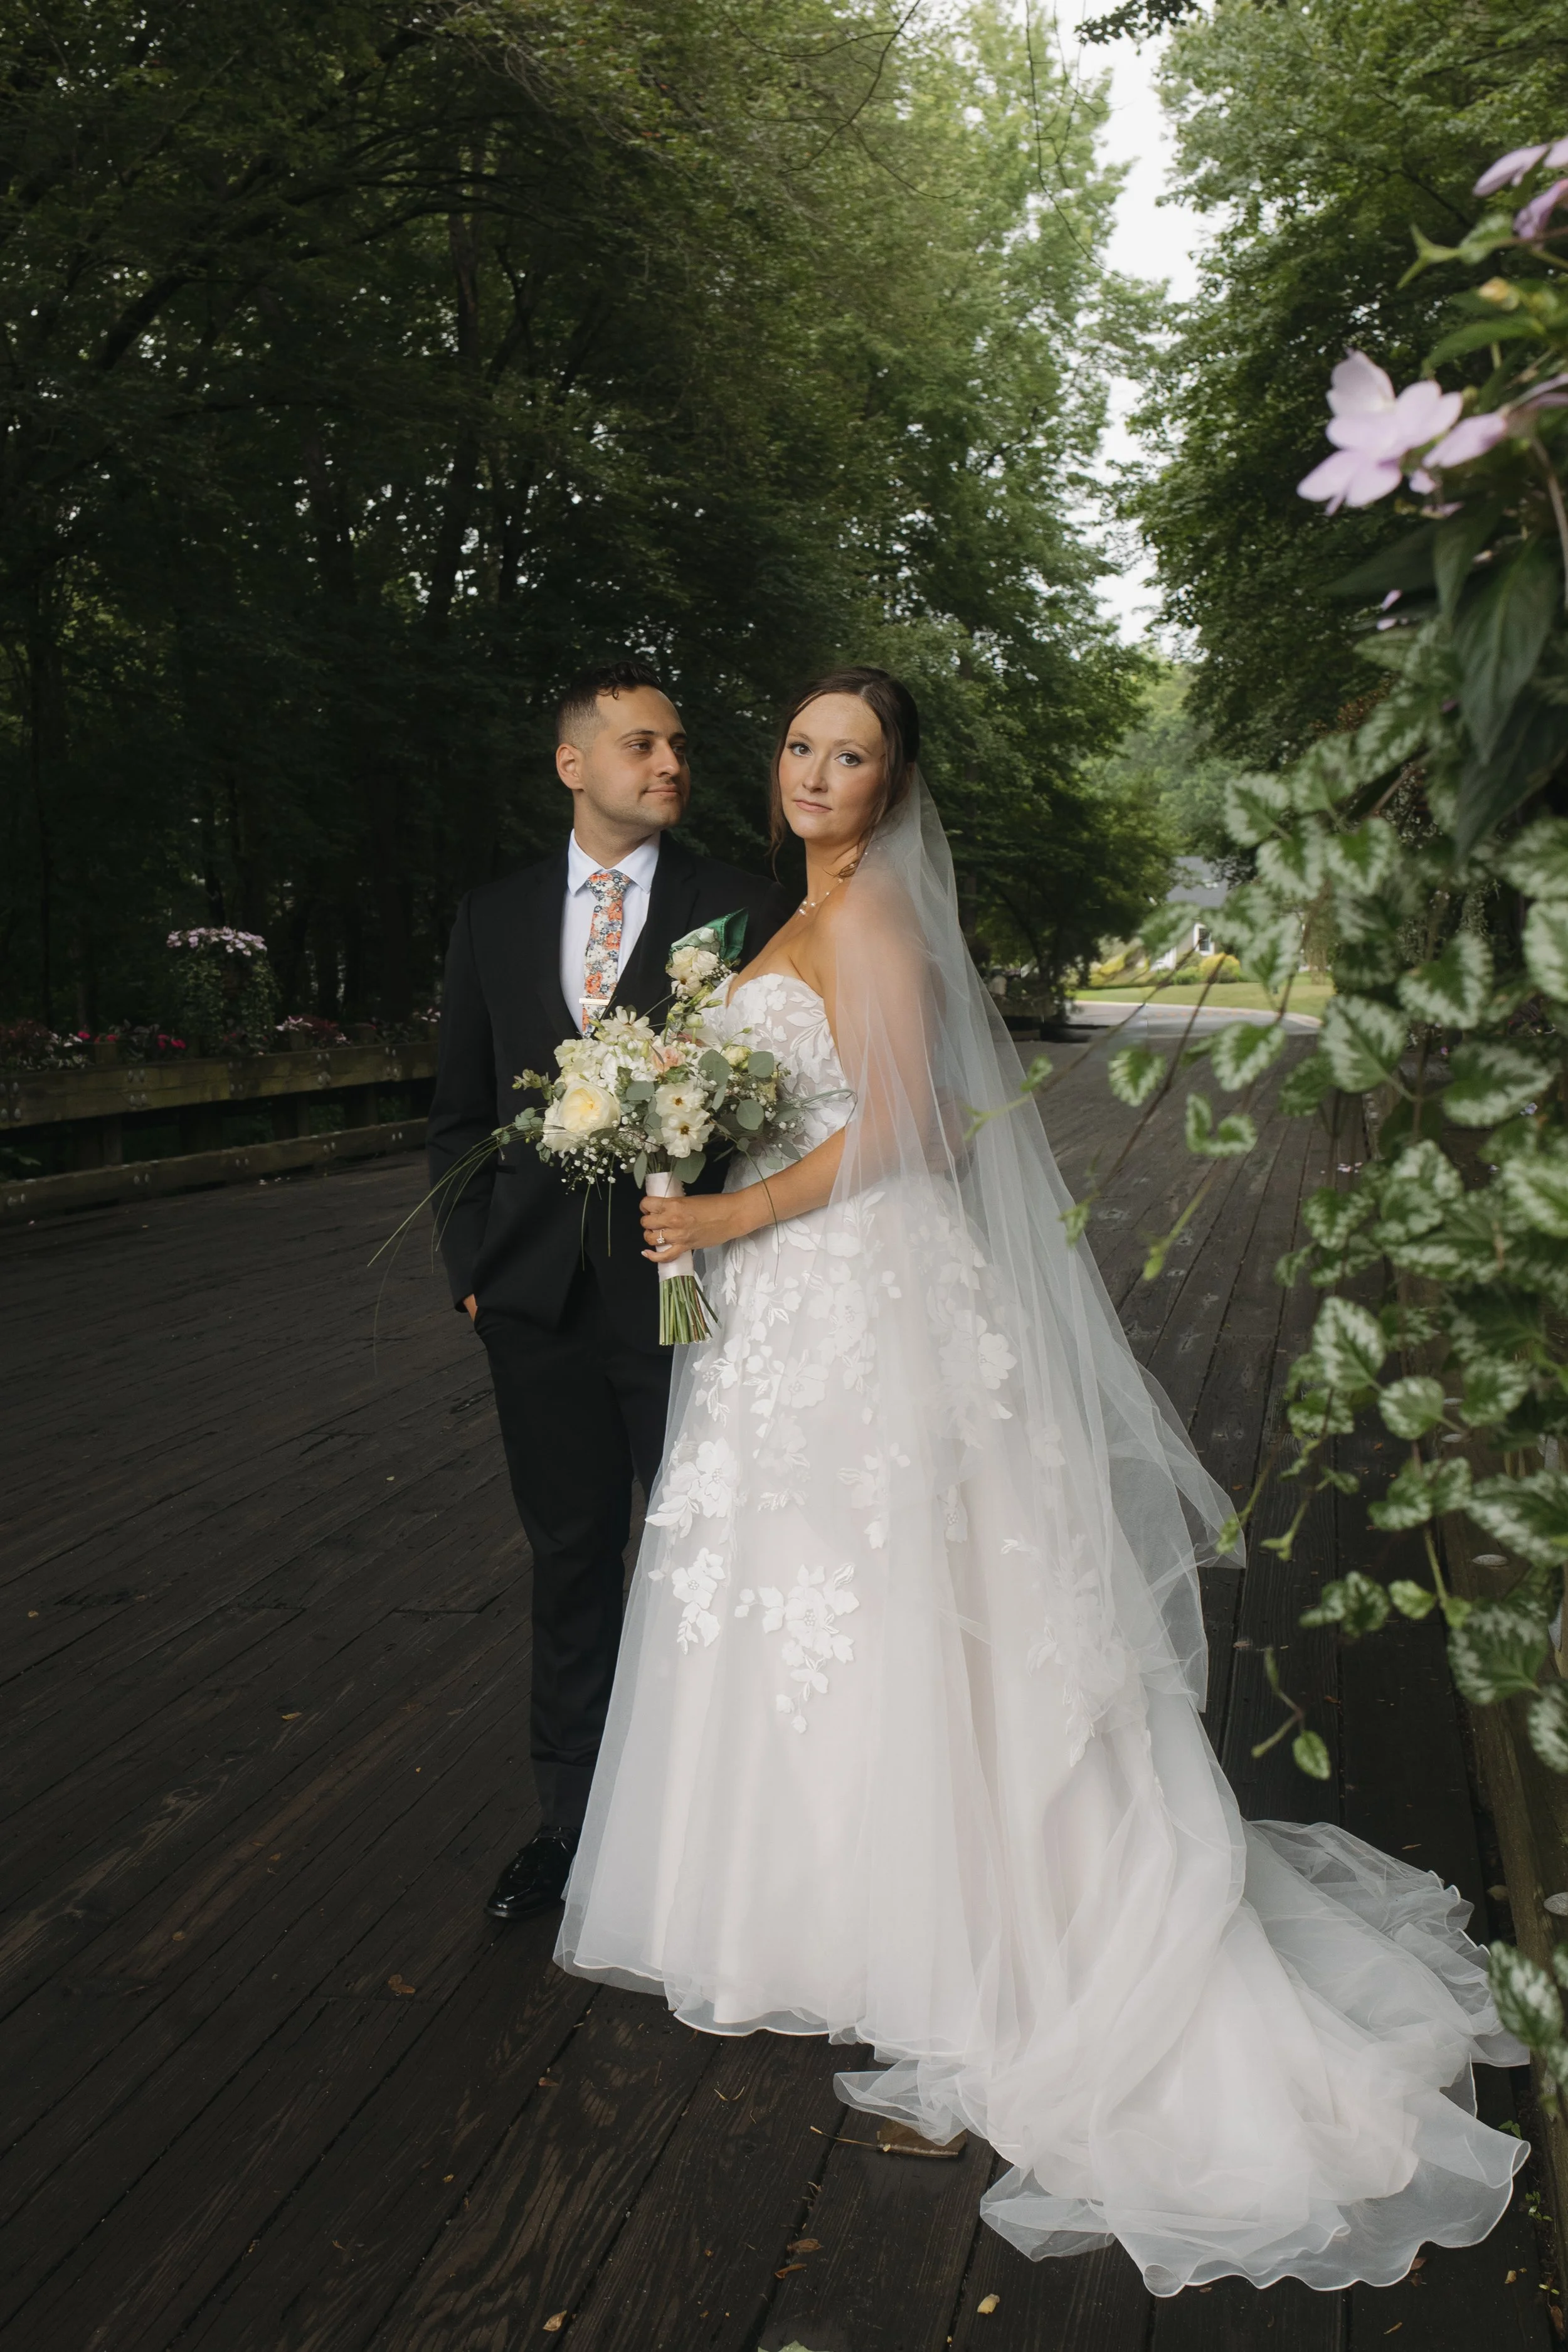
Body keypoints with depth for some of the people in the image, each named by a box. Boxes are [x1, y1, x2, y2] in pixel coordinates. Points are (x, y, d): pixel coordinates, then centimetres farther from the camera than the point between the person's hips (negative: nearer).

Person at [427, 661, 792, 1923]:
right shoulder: (496, 916, 8)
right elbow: (460, 1110, 11)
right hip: (539, 1299, 3)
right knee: (572, 1567, 15)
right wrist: (473, 1266, 5)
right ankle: (573, 1819, 31)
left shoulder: (747, 909, -2)